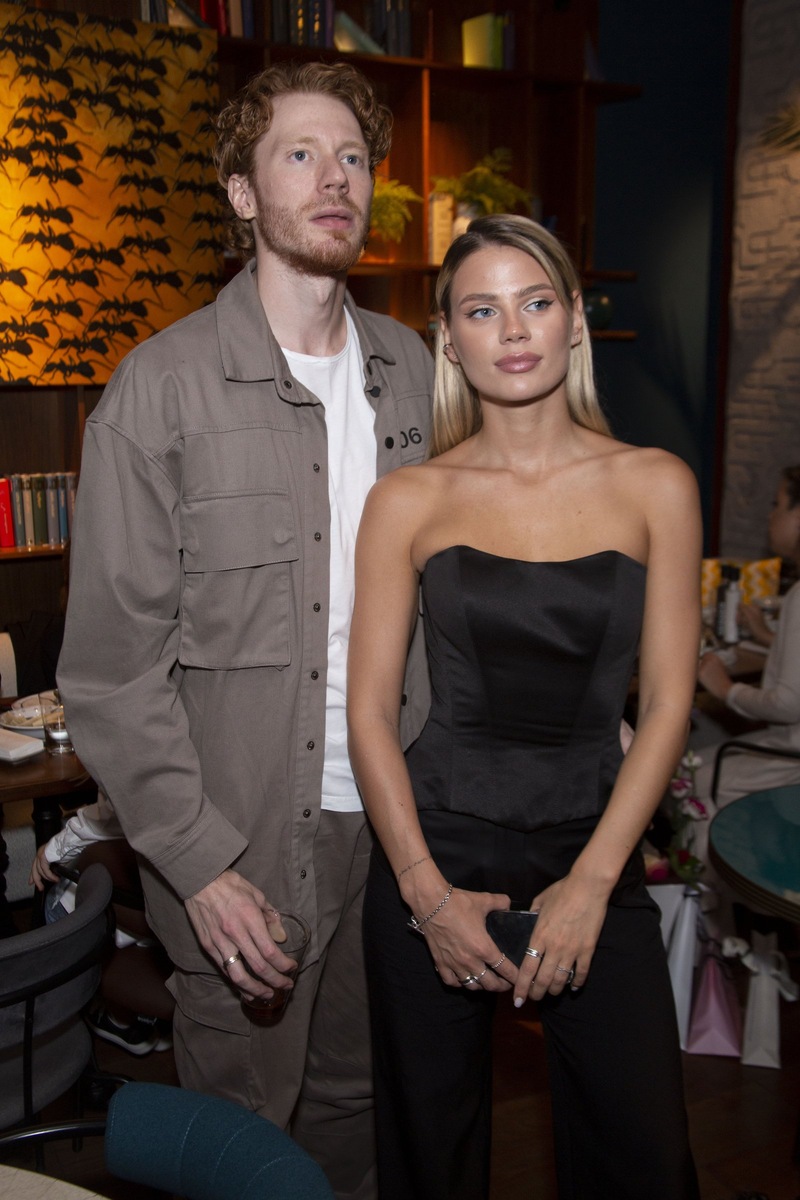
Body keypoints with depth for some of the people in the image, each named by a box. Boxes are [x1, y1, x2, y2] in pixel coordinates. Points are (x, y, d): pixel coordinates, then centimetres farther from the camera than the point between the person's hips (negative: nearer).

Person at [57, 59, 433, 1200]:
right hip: (243, 843, -4)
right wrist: (200, 860, -15)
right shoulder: (161, 387, -10)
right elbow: (112, 664, -11)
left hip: (396, 819, 4)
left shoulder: (412, 370, 5)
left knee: (355, 1099, 21)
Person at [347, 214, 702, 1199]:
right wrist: (427, 891, -9)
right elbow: (369, 711, -1)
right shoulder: (408, 501, -1)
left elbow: (667, 701, -1)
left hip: (595, 851, 1)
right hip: (435, 850, 0)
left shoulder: (655, 486, 1)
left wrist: (591, 882, -8)